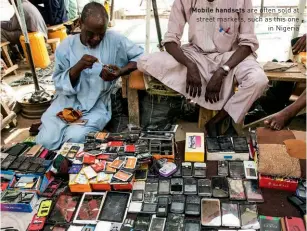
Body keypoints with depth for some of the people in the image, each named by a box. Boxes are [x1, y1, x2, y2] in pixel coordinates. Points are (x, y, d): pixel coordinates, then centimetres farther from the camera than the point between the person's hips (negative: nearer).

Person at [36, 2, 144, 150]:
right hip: (66, 103, 2)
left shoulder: (114, 40, -6)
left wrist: (120, 72, -17)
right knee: (45, 141, -16)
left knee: (74, 139, -26)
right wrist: (78, 67, -22)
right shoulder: (66, 46, -3)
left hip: (96, 107, -1)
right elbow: (60, 85, -4)